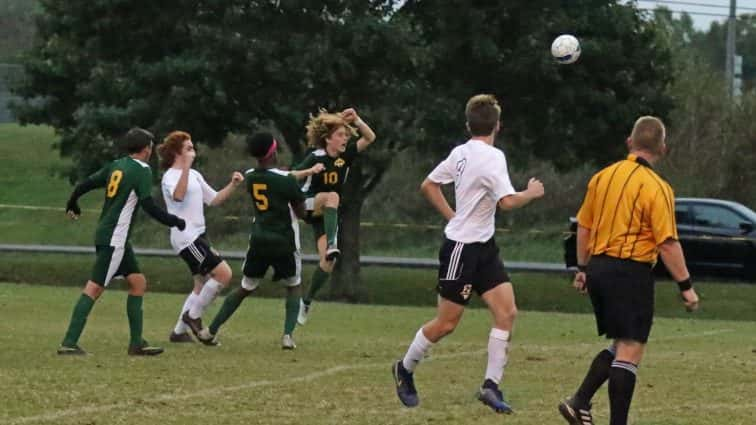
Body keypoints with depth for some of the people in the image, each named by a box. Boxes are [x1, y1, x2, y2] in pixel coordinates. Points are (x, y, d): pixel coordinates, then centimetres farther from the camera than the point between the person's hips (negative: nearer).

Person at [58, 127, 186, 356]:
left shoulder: (116, 165, 12)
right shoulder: (142, 170, -10)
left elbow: (86, 184, 17)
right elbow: (148, 206, -17)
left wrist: (72, 205, 34)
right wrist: (176, 222, -7)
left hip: (105, 233, 9)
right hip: (114, 239, -9)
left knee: (138, 283, 13)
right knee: (94, 288, -10)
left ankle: (137, 343, 13)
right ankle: (69, 343, -14)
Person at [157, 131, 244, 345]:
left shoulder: (194, 175, 18)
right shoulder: (171, 176, -10)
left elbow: (214, 199, 21)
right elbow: (178, 195, -31)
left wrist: (232, 185, 7)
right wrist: (186, 166, -37)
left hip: (198, 235, 10)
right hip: (186, 237, -10)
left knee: (203, 284, 11)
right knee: (223, 273, -16)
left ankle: (179, 331, 17)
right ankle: (193, 315, -5)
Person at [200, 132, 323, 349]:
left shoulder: (250, 177, 3)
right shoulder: (287, 181, -15)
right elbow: (301, 212, -5)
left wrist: (308, 172, 28)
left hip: (258, 241, 4)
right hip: (284, 242, -4)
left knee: (245, 288, 18)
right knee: (293, 287, 17)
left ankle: (212, 330, 14)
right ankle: (288, 334, -1)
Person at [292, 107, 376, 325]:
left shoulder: (345, 155, -1)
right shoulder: (316, 158, -13)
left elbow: (369, 138, -7)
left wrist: (356, 120, -20)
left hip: (328, 216, 5)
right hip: (309, 206, -5)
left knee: (328, 262, -6)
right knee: (332, 197, -38)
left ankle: (307, 302, 11)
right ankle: (332, 245, -50)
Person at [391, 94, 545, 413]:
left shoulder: (460, 153, 6)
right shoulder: (492, 157, -19)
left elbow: (428, 186, 16)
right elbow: (507, 201, -29)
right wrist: (531, 193, -10)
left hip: (482, 247, 9)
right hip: (462, 247, -9)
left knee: (506, 312, -1)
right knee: (446, 323, 2)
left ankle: (491, 386, -1)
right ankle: (405, 370, 23)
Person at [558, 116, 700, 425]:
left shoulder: (602, 177, 8)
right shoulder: (656, 187, -12)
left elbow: (583, 226, 15)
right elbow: (667, 244, -14)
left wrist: (583, 268, 26)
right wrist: (686, 286, -8)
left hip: (599, 268, 7)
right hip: (632, 271, -7)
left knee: (619, 346, 19)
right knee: (630, 351, -4)